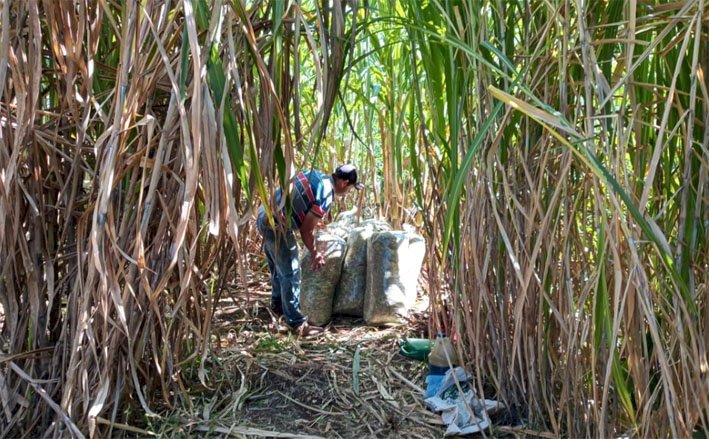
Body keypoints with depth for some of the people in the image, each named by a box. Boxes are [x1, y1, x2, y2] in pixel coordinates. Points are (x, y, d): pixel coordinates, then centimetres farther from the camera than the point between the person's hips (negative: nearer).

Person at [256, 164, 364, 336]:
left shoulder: (315, 174, 10)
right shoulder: (326, 196, -15)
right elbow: (306, 229, -13)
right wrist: (314, 253, 3)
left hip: (264, 215, 10)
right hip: (276, 225, -10)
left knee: (278, 268, 27)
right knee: (291, 274, -1)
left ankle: (278, 305, 45)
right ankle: (297, 324, 7)